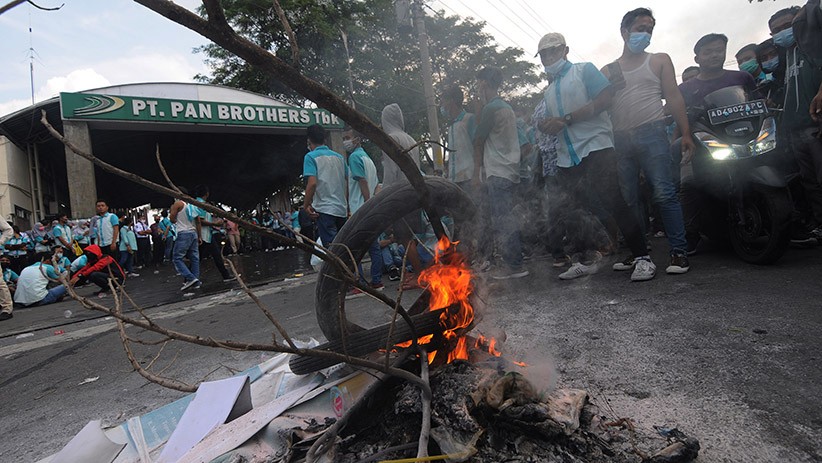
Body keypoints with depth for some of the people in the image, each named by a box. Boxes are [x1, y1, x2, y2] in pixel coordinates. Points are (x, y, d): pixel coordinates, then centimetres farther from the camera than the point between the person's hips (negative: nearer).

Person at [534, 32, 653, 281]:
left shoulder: (584, 70, 5)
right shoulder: (548, 91, 24)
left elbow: (605, 97, -11)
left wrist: (565, 119, -17)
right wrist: (544, 125, 0)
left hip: (595, 148, -7)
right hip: (566, 158, 7)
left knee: (612, 202, -14)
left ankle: (642, 258, -7)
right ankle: (586, 260, 20)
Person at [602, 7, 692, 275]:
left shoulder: (659, 61, 15)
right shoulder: (608, 71, 18)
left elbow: (673, 97, 6)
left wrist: (686, 133, -4)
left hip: (651, 134, -2)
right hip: (620, 140, 3)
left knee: (664, 194, -13)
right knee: (630, 200, 4)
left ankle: (679, 251, -9)